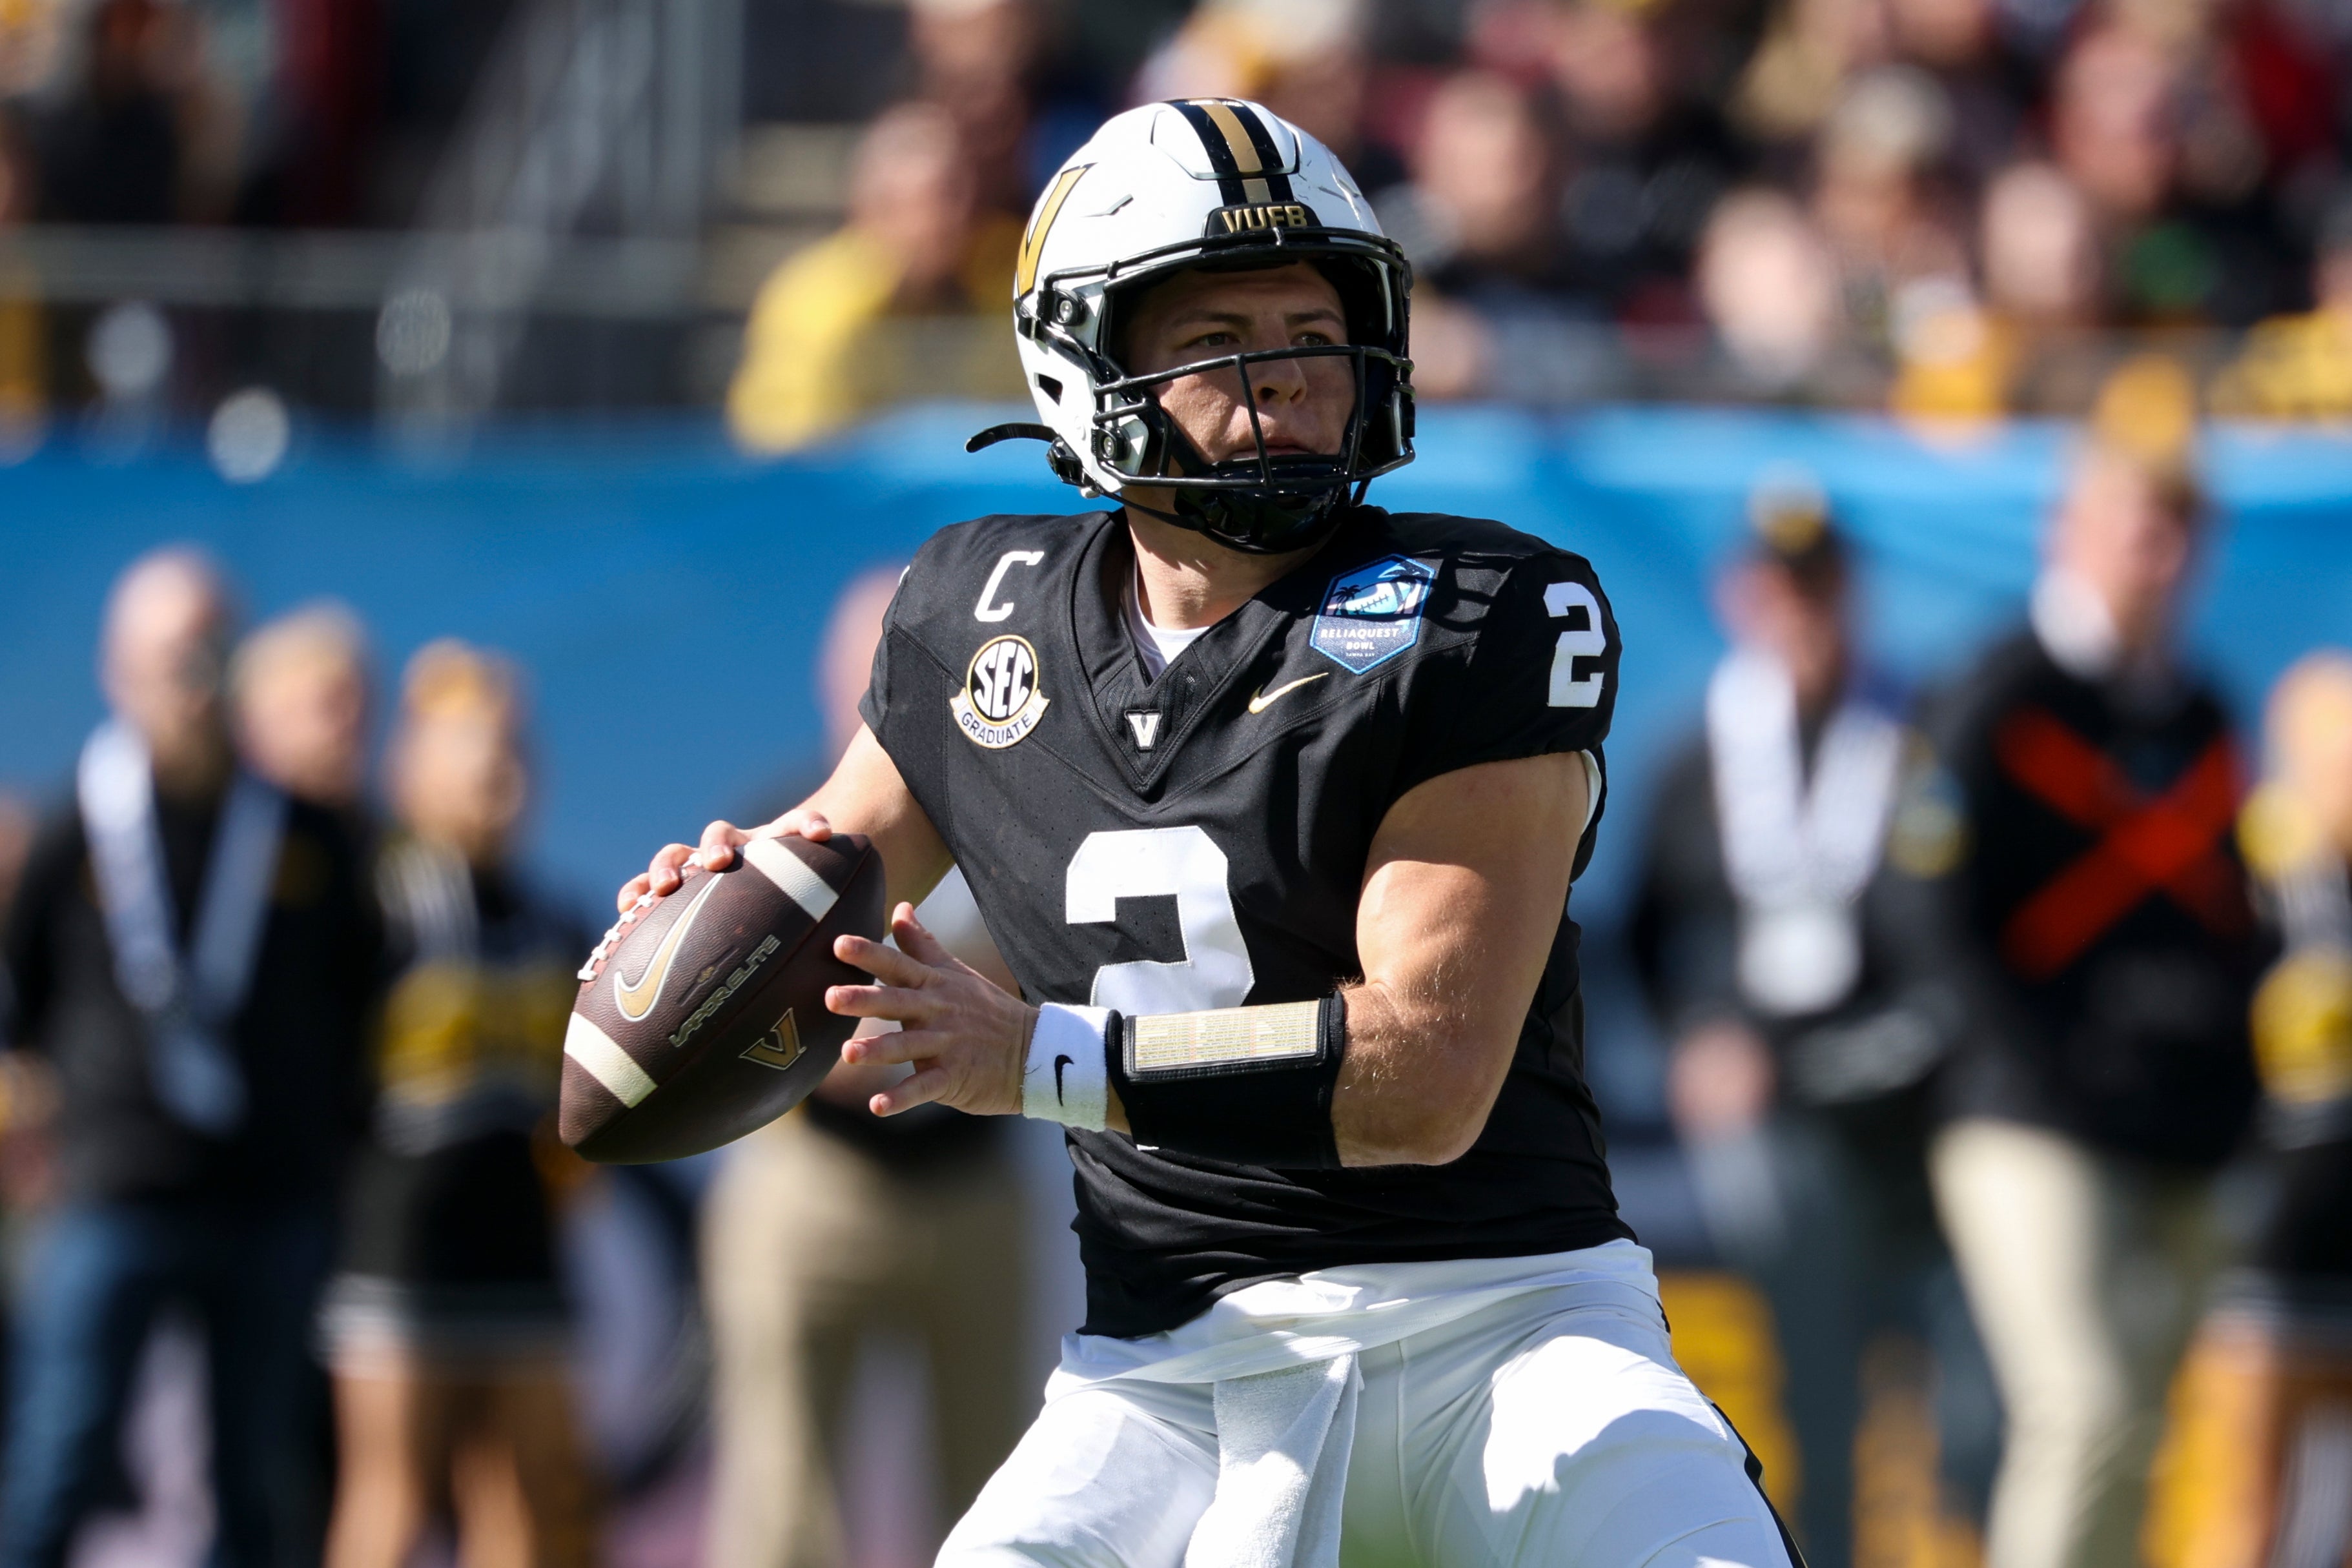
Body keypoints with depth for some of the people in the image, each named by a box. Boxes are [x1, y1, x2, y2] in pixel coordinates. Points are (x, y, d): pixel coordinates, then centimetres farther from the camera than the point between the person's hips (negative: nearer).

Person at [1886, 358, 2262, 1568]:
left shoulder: (2201, 721, 17)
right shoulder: (1993, 708, -4)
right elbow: (1940, 926, -8)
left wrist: (2226, 1082, 9)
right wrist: (2052, 1070, -15)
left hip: (2178, 1149, 7)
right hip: (2035, 1136, -7)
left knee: (2125, 1438, 7)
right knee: (2085, 1411, -19)